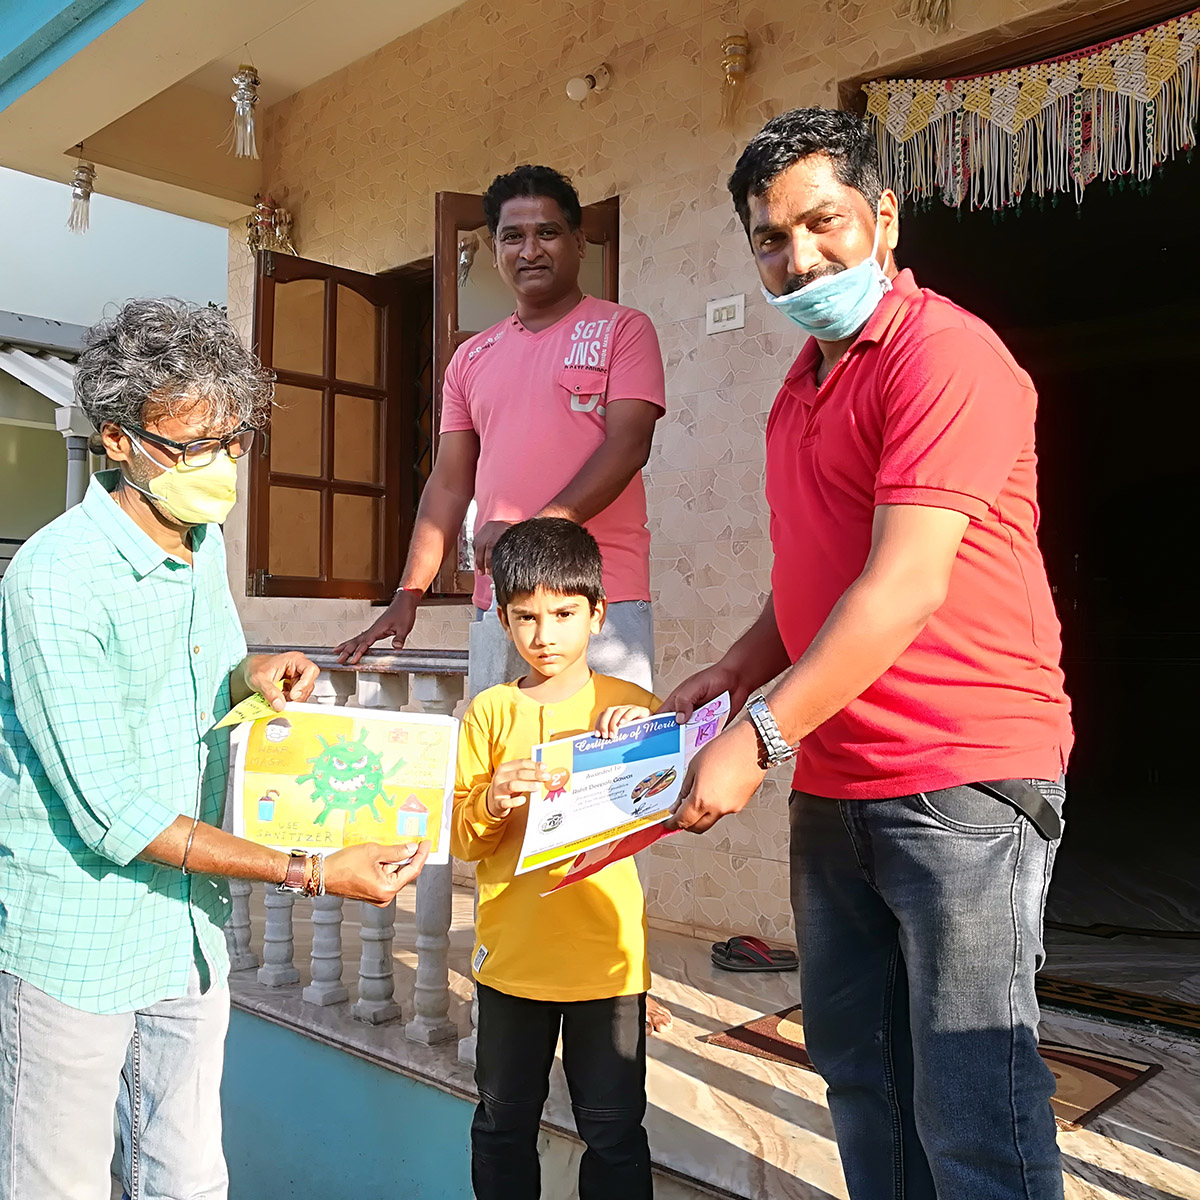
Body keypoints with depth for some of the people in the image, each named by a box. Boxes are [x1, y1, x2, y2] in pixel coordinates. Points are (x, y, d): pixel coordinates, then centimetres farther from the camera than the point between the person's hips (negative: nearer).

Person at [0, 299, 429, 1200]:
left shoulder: (206, 540, 3)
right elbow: (116, 815, -24)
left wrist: (251, 674, -3)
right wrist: (310, 873, -27)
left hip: (192, 930, 7)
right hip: (76, 943, -6)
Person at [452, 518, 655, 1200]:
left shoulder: (631, 706, -1)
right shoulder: (489, 713, 2)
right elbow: (459, 837, 0)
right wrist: (491, 803, -21)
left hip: (608, 957, -1)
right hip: (511, 956, 2)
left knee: (614, 1133, 9)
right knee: (503, 1124, 18)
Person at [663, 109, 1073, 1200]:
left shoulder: (944, 353, -11)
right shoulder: (803, 386, 17)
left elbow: (907, 586, -20)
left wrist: (759, 737, -20)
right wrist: (729, 674, 8)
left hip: (960, 781, -8)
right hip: (832, 785, 9)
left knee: (969, 1105, -1)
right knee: (859, 1073, 17)